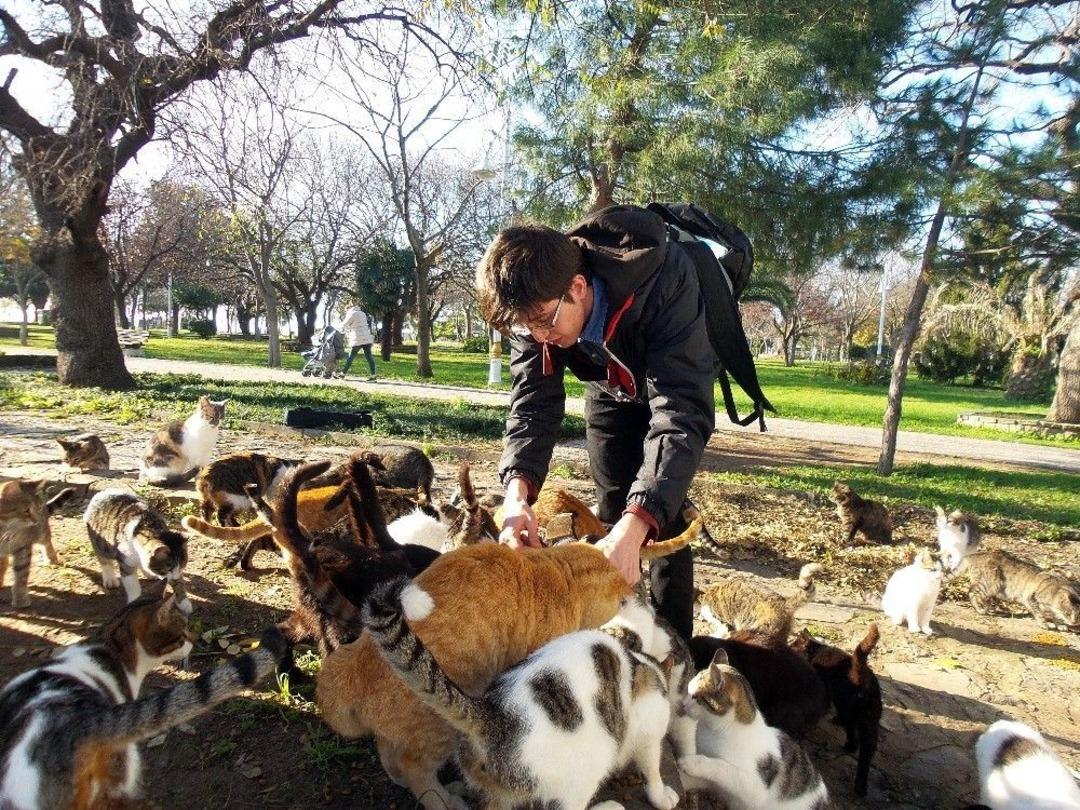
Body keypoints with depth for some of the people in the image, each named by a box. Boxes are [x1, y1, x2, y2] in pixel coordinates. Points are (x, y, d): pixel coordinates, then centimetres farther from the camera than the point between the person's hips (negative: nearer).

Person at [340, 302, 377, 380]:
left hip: (358, 340, -6)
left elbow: (344, 325, 4)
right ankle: (373, 375, -4)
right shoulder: (362, 313, 19)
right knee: (369, 356, 1)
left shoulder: (353, 314, -5)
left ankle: (343, 373, 10)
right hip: (367, 339, 6)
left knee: (351, 357, 2)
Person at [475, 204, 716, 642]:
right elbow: (532, 401, -28)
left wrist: (634, 527, -60)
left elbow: (682, 412, -49)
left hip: (679, 381, -3)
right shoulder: (536, 301, -28)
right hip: (610, 385, 4)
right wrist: (517, 491, -47)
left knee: (662, 510, -13)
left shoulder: (665, 282, -43)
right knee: (611, 505, 2)